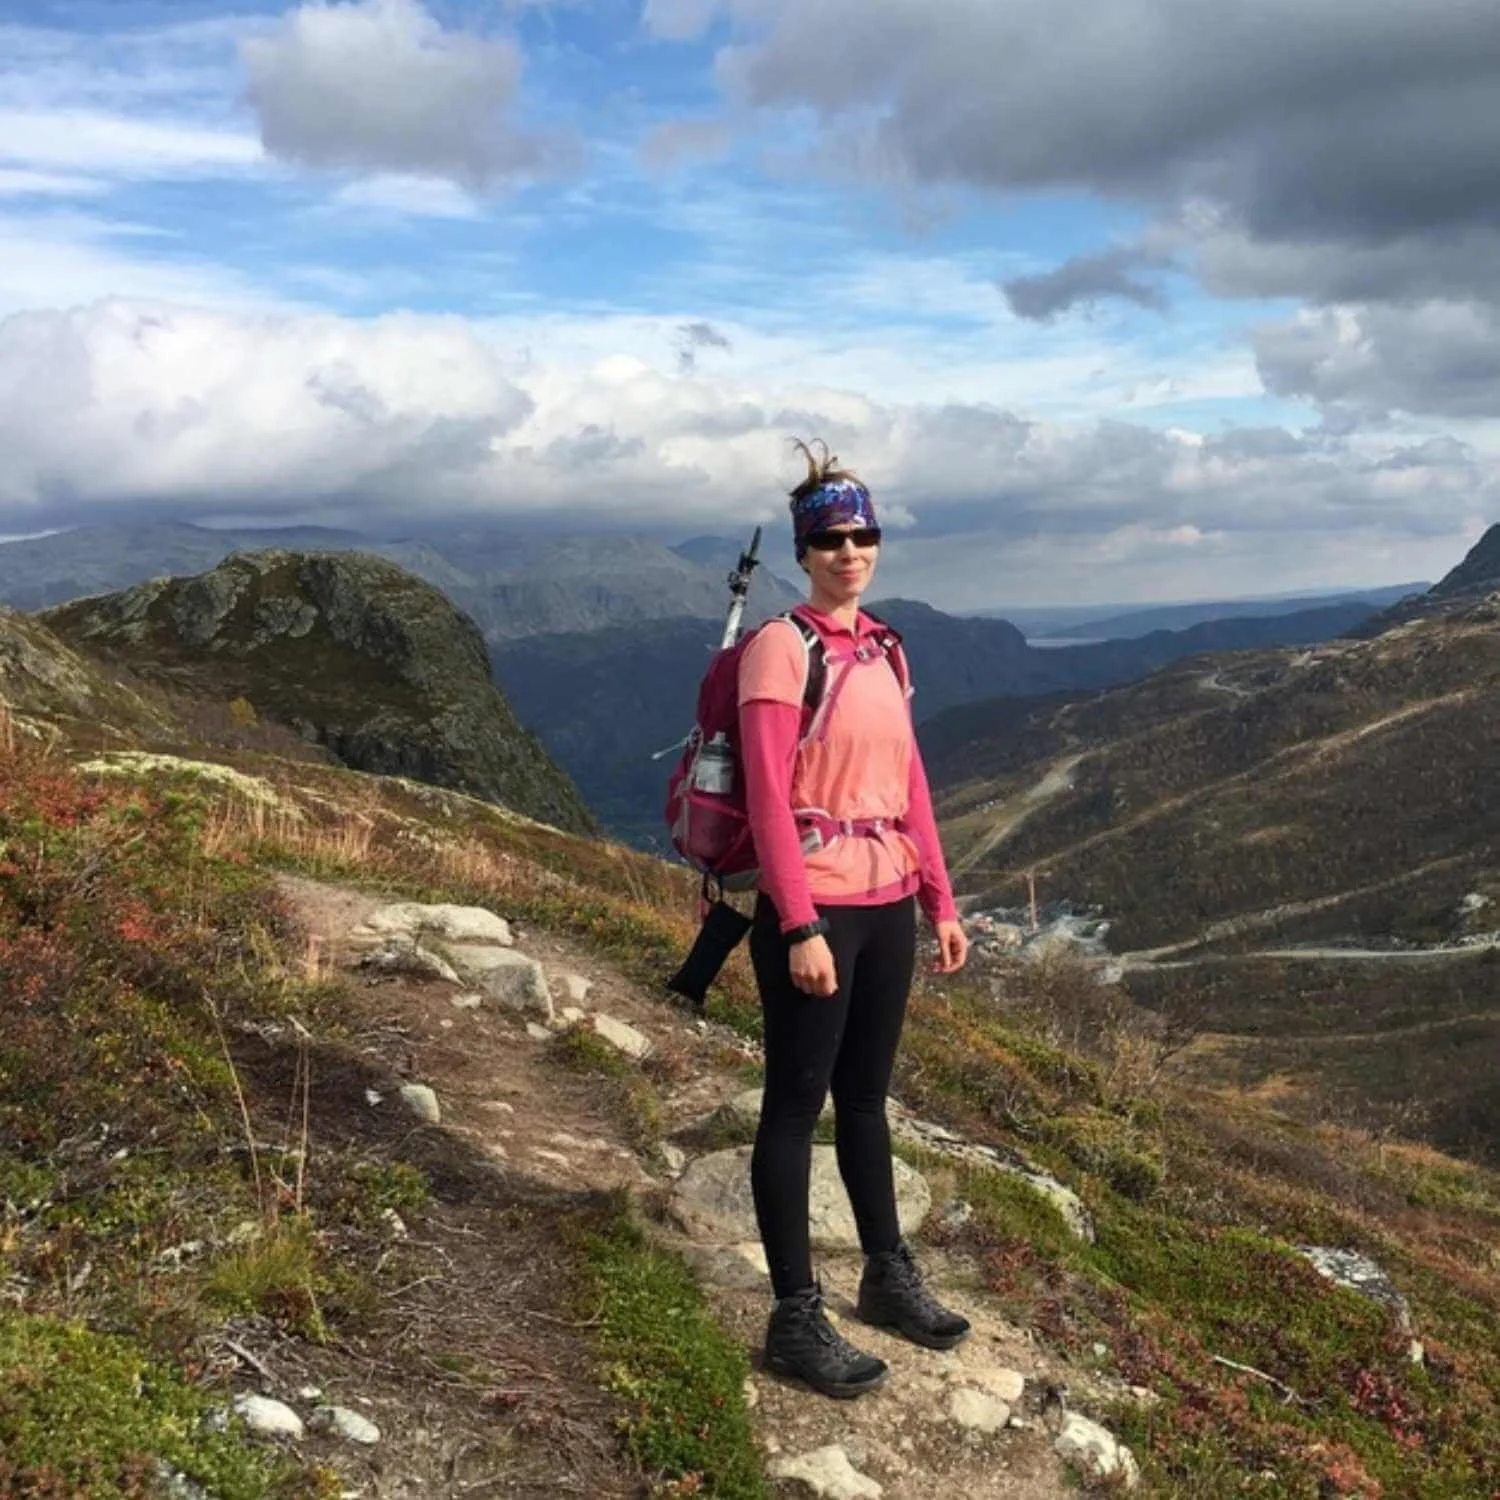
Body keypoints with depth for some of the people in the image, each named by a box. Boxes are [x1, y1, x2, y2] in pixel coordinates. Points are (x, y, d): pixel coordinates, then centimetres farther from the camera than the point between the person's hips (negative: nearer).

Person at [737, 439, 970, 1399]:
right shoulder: (781, 647, -11)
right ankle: (797, 1320, 13)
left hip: (888, 906, 7)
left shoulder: (885, 651, 11)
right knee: (797, 1105, 3)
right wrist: (801, 928, -20)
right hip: (815, 909, -7)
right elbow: (769, 799, -16)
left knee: (866, 1096, 19)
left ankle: (890, 1277, 35)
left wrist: (940, 902, 11)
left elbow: (911, 785, 13)